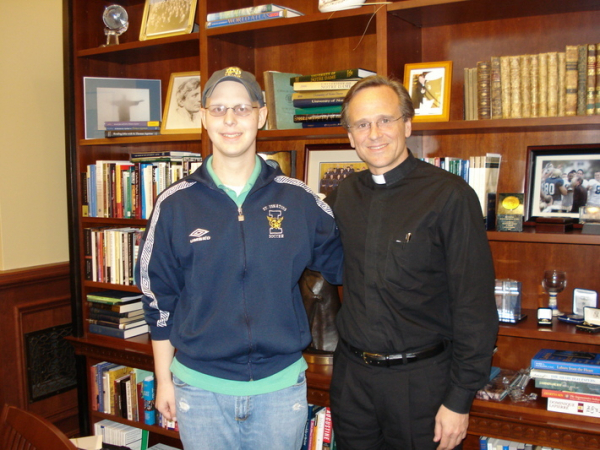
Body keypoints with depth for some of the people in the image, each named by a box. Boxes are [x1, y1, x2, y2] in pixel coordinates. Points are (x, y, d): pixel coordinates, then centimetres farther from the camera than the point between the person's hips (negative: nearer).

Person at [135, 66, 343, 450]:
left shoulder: (299, 200, -4)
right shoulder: (175, 205, -4)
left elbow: (342, 263, 9)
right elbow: (159, 299, 2)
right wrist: (164, 380, 4)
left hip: (281, 385, 1)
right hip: (201, 388, 0)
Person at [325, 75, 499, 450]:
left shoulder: (450, 195, -13)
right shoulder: (344, 196, 3)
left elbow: (476, 305, -13)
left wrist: (460, 399, -13)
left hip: (421, 377, -4)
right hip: (351, 373, 5)